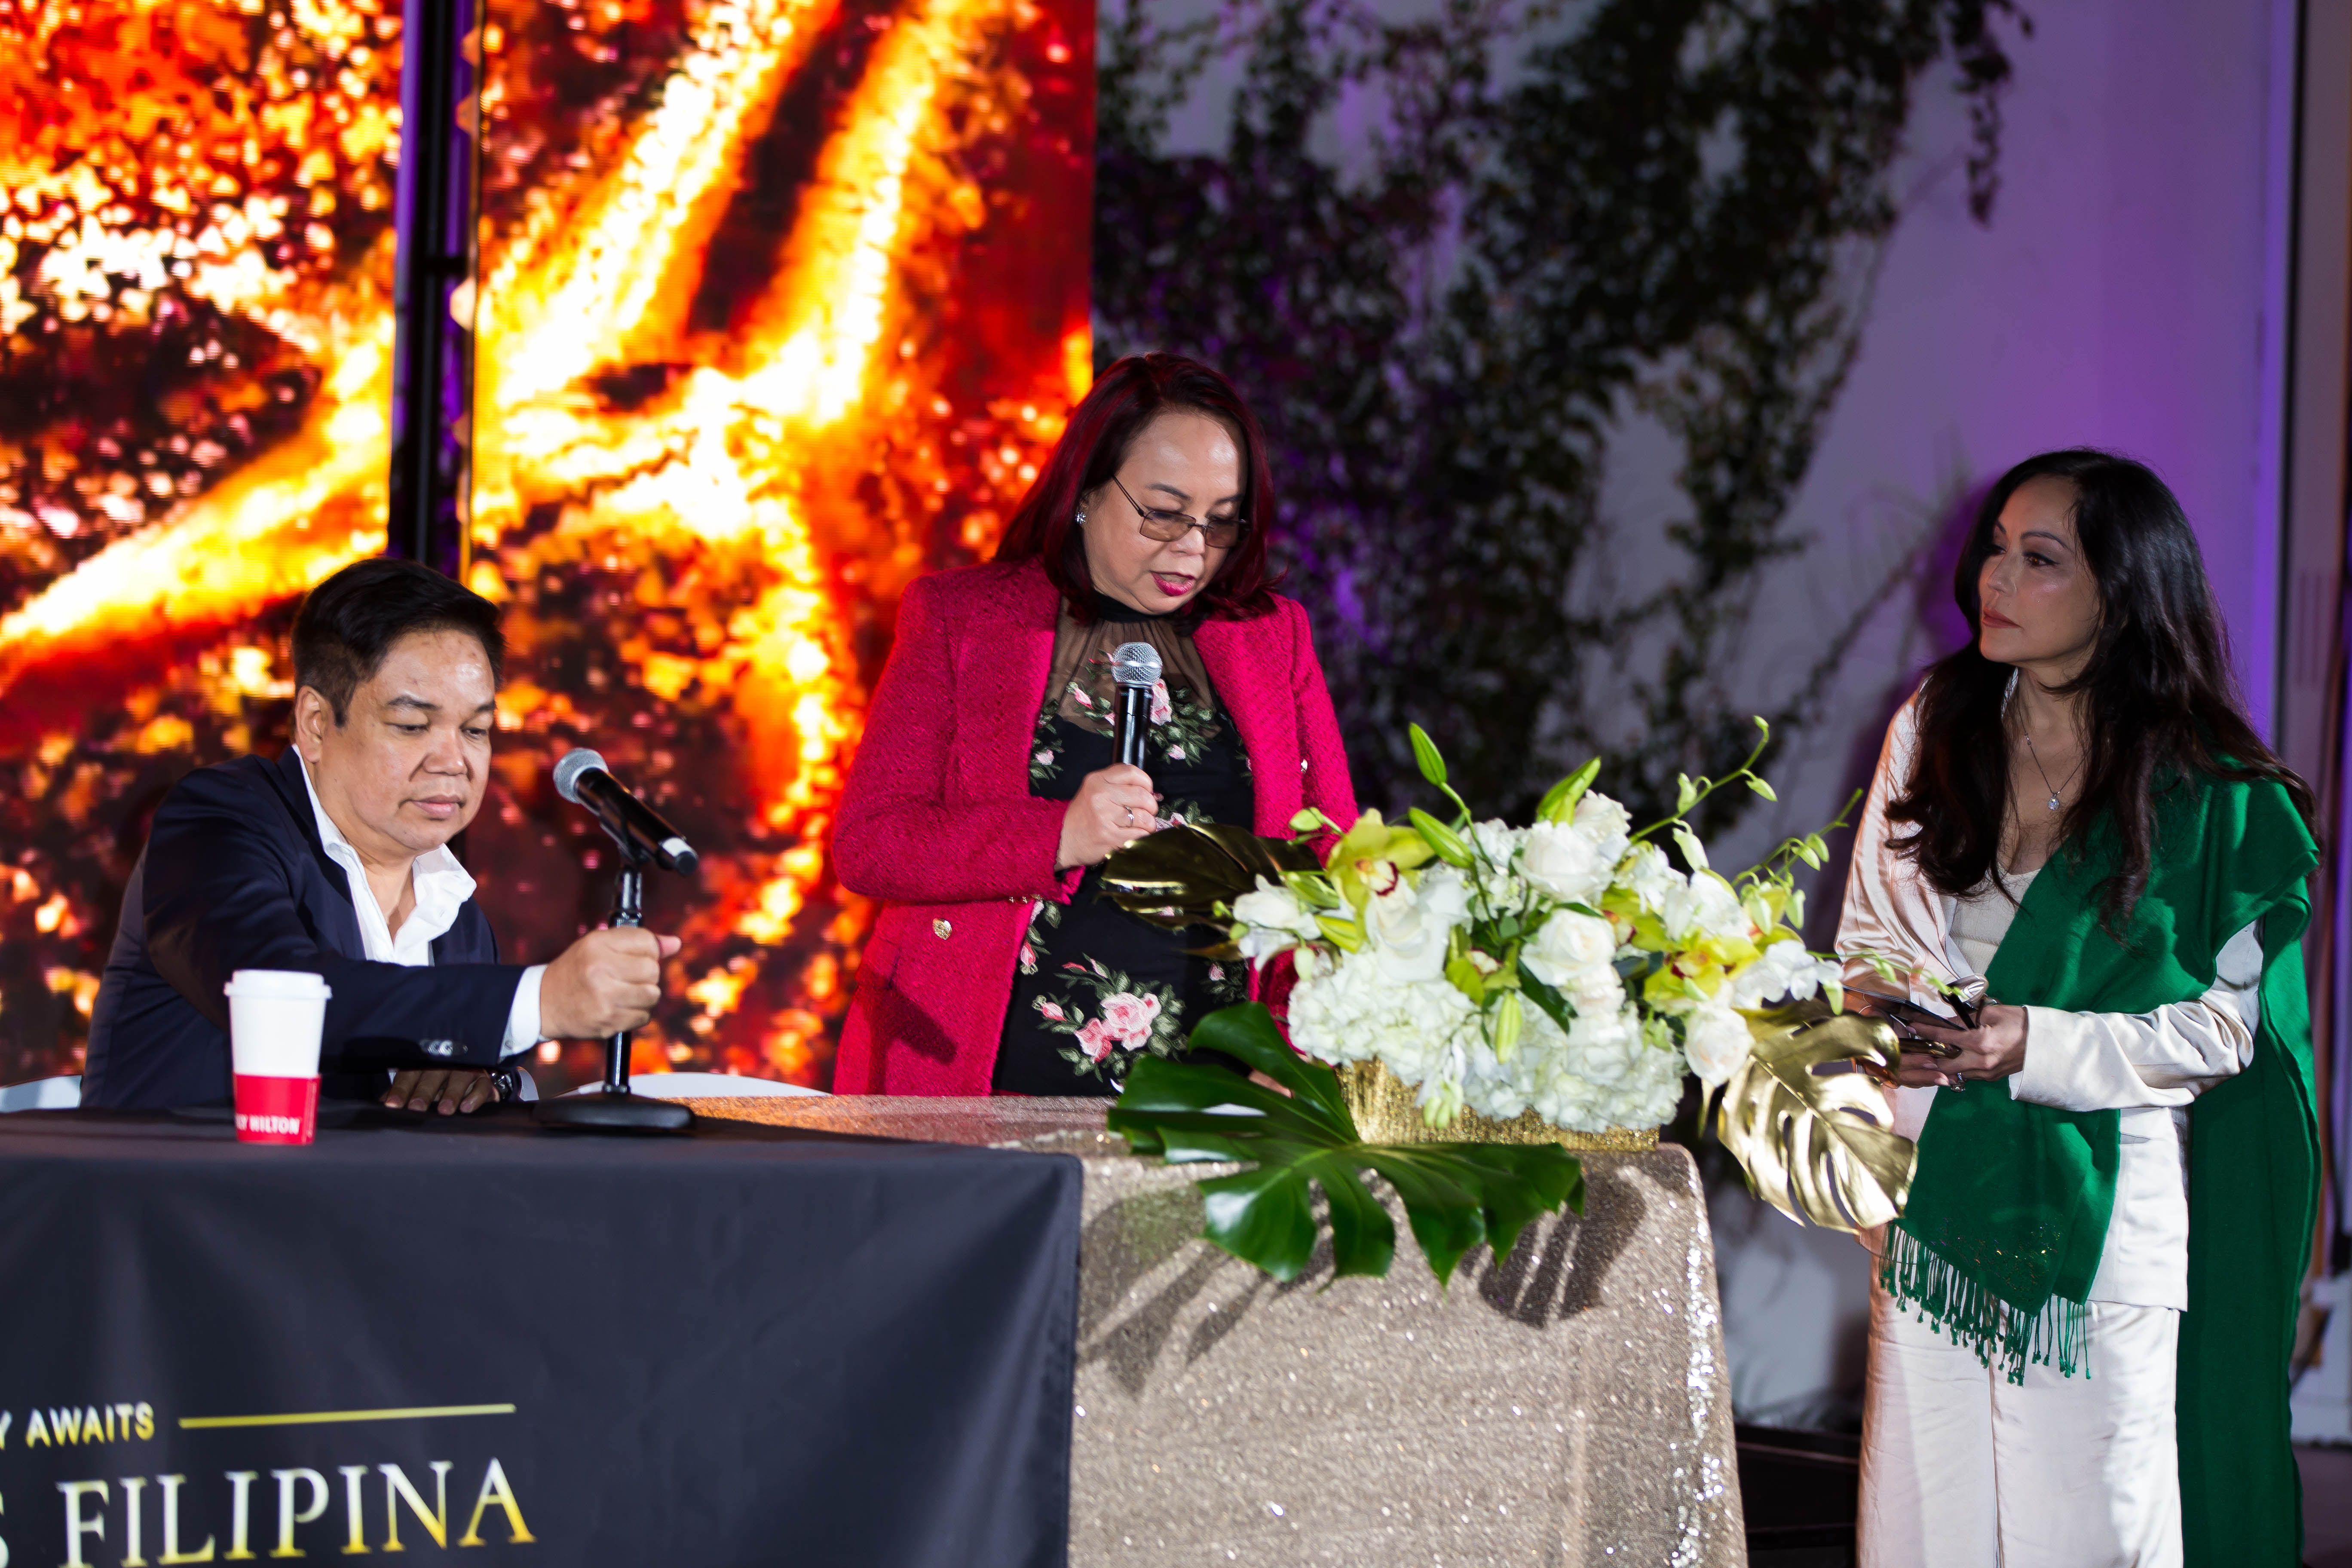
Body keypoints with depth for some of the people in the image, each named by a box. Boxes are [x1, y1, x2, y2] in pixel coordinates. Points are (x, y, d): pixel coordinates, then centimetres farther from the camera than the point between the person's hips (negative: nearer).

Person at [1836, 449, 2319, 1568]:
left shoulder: (2207, 794, -6)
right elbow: (1874, 932, 14)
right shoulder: (1933, 730, 6)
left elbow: (2221, 1026, -5)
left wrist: (2036, 1046, -16)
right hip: (1944, 1178, 4)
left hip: (2109, 1210, -4)